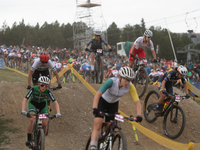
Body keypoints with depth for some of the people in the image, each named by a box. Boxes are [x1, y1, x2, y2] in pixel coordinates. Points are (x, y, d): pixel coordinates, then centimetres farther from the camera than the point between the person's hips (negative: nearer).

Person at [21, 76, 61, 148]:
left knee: (45, 123, -15)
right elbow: (25, 99, -35)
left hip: (42, 104, 2)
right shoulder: (33, 89, -32)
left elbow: (55, 102, -30)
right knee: (32, 119, -28)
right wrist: (23, 110, -50)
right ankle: (29, 139, -15)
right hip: (33, 103, -1)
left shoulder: (47, 91, -29)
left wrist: (58, 113, -45)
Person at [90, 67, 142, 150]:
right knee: (98, 125, -17)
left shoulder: (130, 86, -27)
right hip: (102, 101, -3)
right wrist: (95, 108, -59)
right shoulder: (111, 81, -36)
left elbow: (137, 102, -27)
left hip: (113, 104, 3)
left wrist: (138, 115, -43)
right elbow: (98, 94, -45)